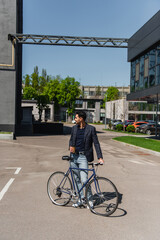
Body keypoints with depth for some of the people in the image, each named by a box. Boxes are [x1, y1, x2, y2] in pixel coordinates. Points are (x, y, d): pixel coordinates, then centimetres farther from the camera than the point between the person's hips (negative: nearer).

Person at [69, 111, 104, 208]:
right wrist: (71, 146, -4)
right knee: (77, 179, 10)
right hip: (74, 156, 5)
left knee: (84, 180, -10)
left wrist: (100, 157, -13)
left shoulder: (91, 129, -6)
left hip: (83, 157, -5)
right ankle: (81, 199, 24)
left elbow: (96, 143, -6)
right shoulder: (74, 128, 8)